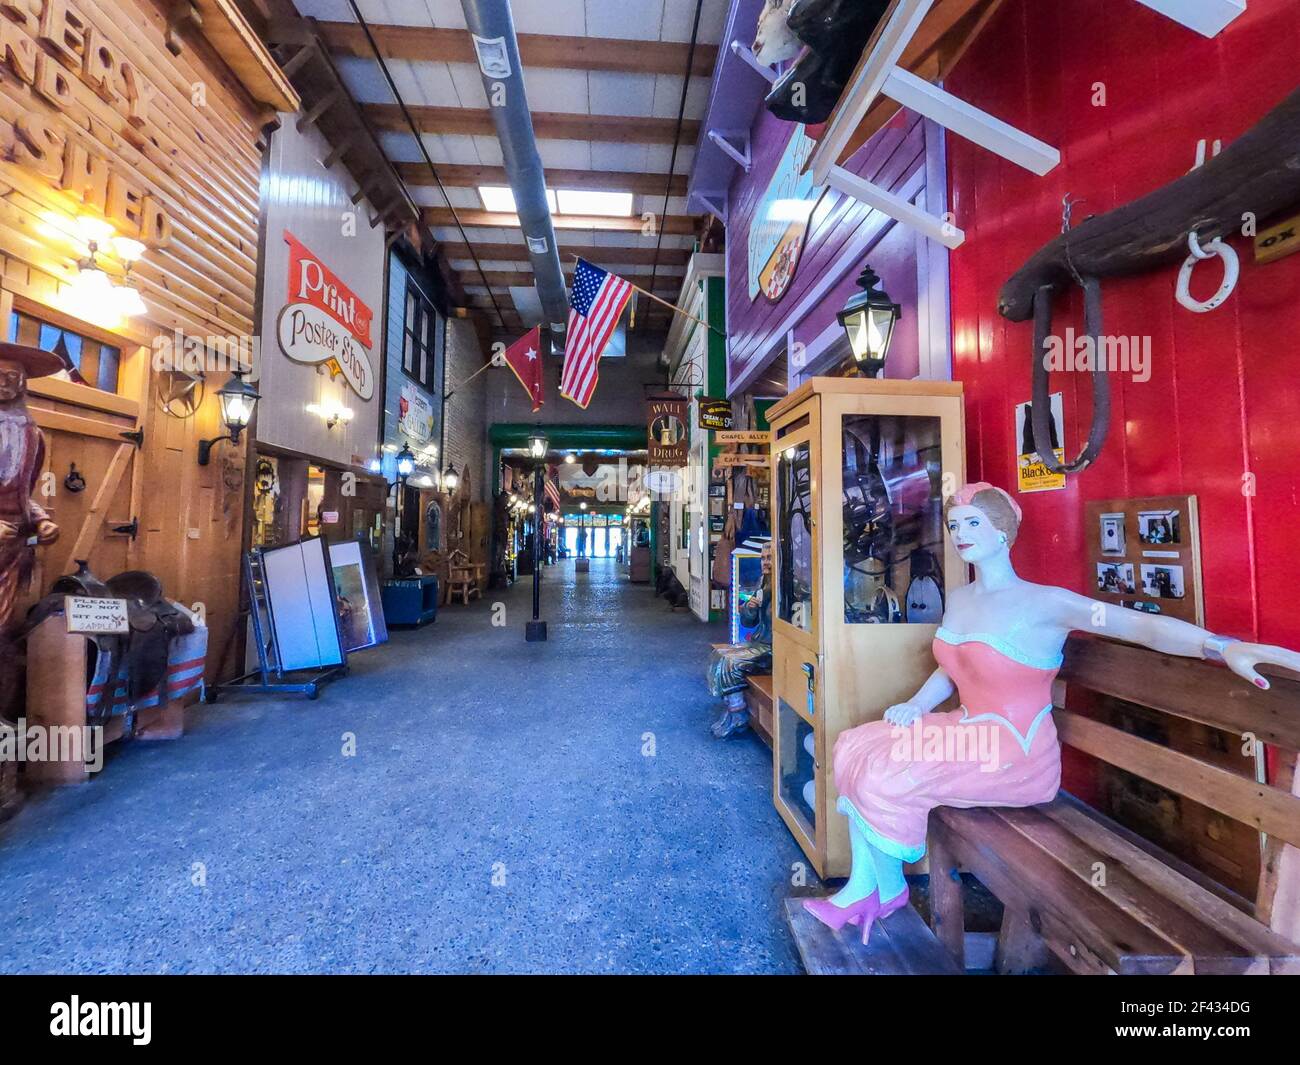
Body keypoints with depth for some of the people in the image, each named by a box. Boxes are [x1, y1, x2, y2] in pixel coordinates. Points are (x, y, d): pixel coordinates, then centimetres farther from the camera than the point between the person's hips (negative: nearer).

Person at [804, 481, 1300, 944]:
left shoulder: (1043, 603, -16)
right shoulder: (957, 598, 5)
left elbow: (1144, 625, -27)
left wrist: (1226, 647, -46)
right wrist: (915, 705, 2)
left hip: (1014, 754, -7)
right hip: (968, 733, 7)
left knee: (883, 779, -21)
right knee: (856, 746, -4)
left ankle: (890, 889, 11)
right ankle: (861, 887, 9)